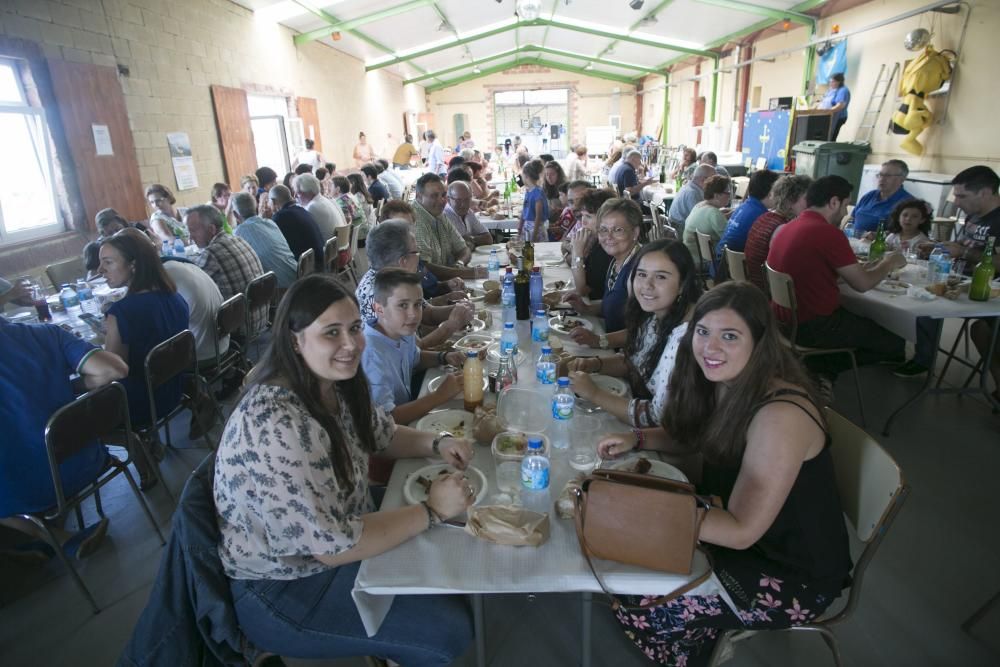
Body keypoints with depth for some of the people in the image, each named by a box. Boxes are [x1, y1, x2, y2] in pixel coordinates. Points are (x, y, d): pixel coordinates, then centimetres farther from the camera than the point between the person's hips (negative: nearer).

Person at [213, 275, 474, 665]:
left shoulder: (334, 385, -7)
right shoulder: (277, 428, -34)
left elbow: (383, 435, 9)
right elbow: (332, 546, -31)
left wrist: (436, 444, -10)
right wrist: (432, 510, -24)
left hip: (341, 535, 8)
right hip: (285, 590, -8)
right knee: (449, 630, -9)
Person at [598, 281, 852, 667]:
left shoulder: (780, 416, -31)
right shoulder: (722, 381, -7)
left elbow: (741, 531, -29)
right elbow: (689, 438, 11)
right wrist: (637, 439, -7)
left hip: (796, 573, -7)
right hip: (733, 524, 8)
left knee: (638, 605, -14)